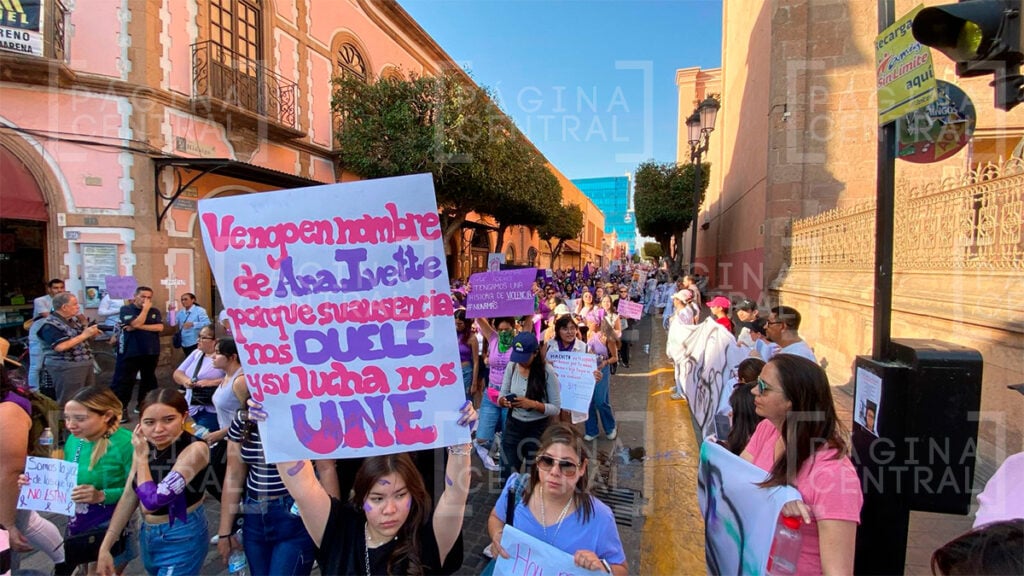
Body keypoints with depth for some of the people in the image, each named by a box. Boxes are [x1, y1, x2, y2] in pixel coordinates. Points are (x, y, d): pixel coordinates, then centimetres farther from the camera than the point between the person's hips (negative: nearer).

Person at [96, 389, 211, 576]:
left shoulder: (195, 449, -25)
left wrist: (142, 457, -18)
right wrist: (105, 547, 5)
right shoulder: (144, 446, -3)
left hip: (182, 540, -7)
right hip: (148, 535, 7)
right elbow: (129, 497, 5)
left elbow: (151, 501, -28)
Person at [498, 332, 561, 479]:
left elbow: (556, 408, -12)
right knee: (507, 475, 9)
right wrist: (504, 401, -19)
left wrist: (533, 404, -28)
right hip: (513, 426, 3)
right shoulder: (511, 367, -5)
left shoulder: (547, 371, -16)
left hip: (537, 428, -3)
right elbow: (501, 397, 4)